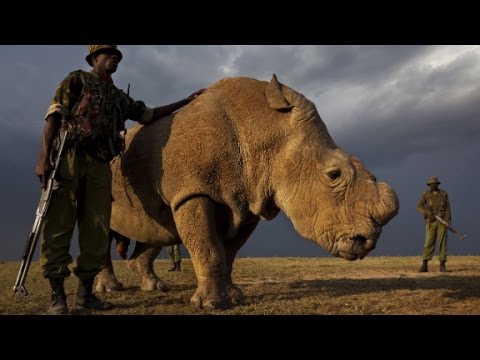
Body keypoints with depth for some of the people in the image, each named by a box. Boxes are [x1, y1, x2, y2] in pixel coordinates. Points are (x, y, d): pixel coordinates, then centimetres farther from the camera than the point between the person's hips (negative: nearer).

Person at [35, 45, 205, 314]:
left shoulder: (120, 97, 23)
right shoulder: (77, 80, 8)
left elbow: (149, 115, 30)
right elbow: (55, 115, -1)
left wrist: (187, 101, 29)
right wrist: (44, 156, -14)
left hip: (101, 165, 5)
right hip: (69, 158, -5)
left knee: (97, 232, 1)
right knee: (58, 228, -6)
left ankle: (85, 294, 10)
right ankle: (58, 297, -2)